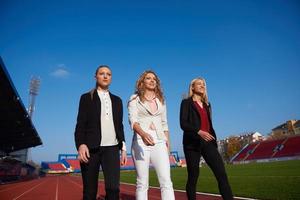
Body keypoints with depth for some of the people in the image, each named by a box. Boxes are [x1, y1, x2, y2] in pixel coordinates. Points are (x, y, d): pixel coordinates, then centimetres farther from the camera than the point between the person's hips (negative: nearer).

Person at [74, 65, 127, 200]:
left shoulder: (117, 100, 17)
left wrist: (123, 148, 9)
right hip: (91, 148, -2)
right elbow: (80, 124, 0)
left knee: (113, 188, -10)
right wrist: (81, 144, -16)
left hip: (111, 148, 2)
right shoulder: (86, 98, 8)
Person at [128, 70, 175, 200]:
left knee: (166, 181, -6)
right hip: (141, 142, -3)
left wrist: (167, 142, 9)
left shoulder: (161, 100, 18)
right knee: (142, 183, 0)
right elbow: (133, 120, -11)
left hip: (159, 142, 3)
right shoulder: (135, 99, 4)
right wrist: (143, 134, -30)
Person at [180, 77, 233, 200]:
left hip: (208, 142, 5)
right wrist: (198, 131, -23)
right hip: (192, 143, -5)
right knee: (193, 177, 2)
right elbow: (183, 124, -9)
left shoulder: (207, 105, 21)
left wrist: (214, 142, 14)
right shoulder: (186, 102, 3)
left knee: (222, 174, -6)